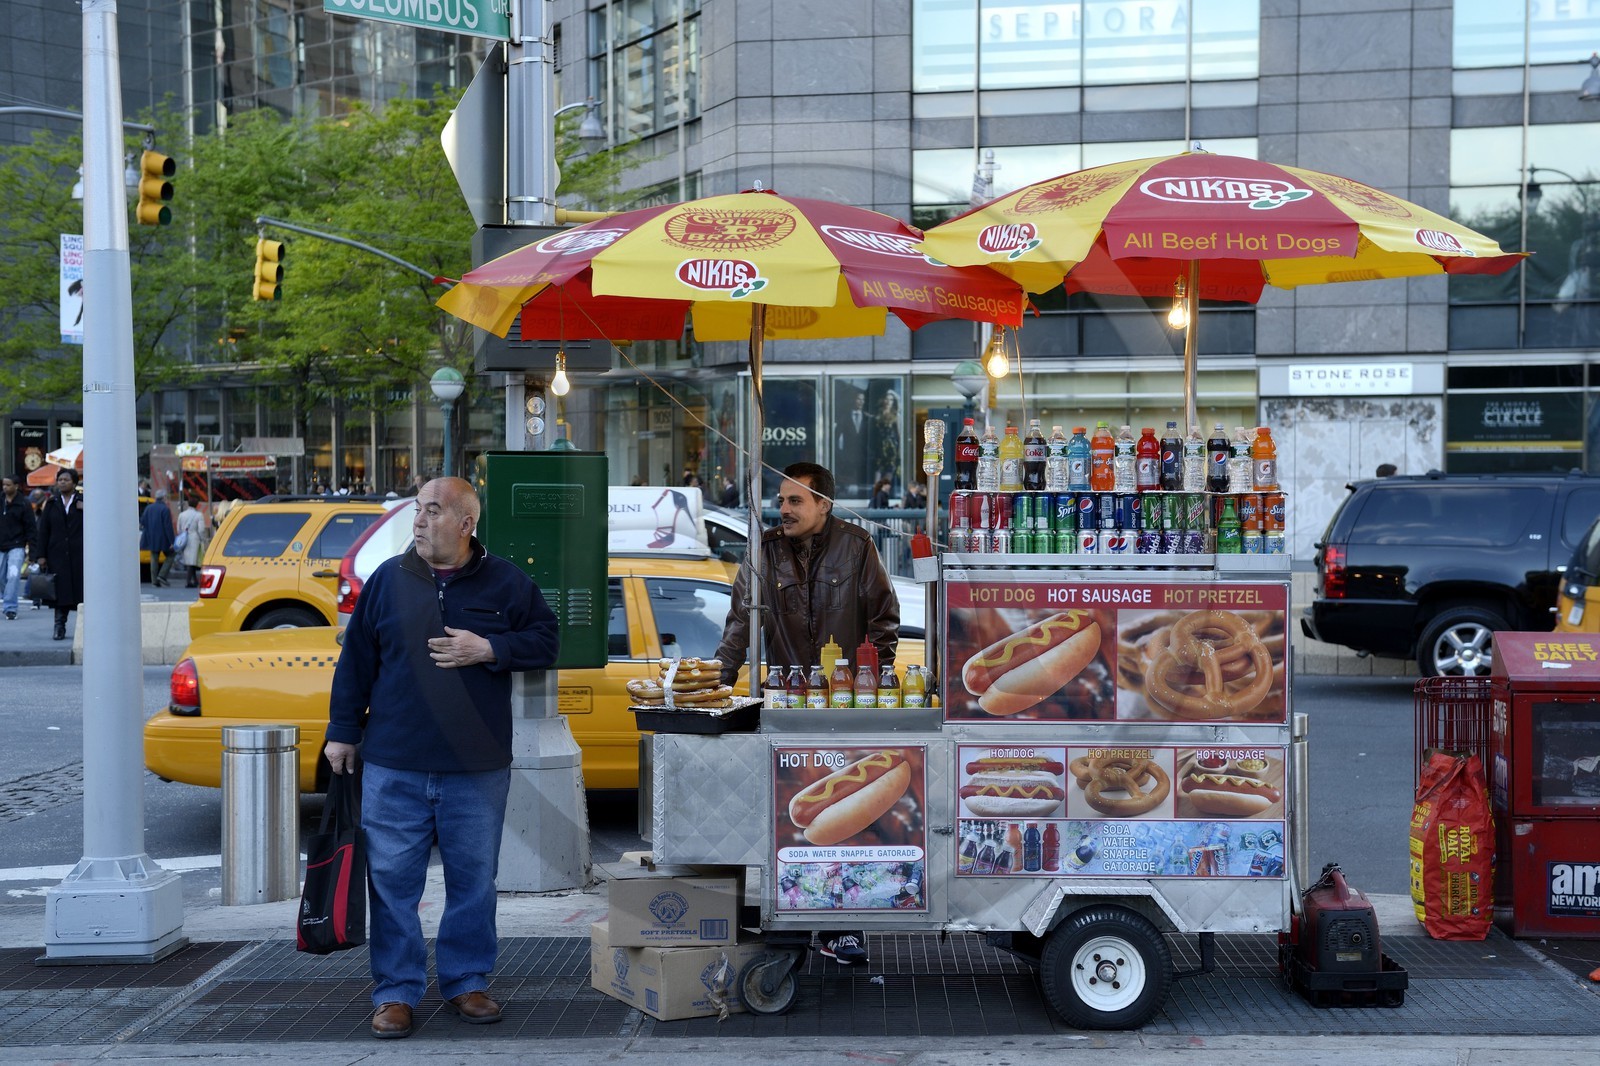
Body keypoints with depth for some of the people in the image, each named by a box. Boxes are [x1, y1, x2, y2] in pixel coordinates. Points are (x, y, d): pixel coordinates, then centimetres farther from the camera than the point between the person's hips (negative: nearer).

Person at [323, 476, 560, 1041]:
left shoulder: (505, 583, 1)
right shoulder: (388, 579, 4)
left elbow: (545, 640, 3)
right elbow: (356, 659, 8)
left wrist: (489, 650, -12)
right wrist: (343, 731, 7)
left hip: (477, 771, 0)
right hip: (393, 768, 0)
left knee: (474, 882, 9)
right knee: (392, 882, 3)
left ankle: (466, 983, 23)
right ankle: (395, 992, 14)